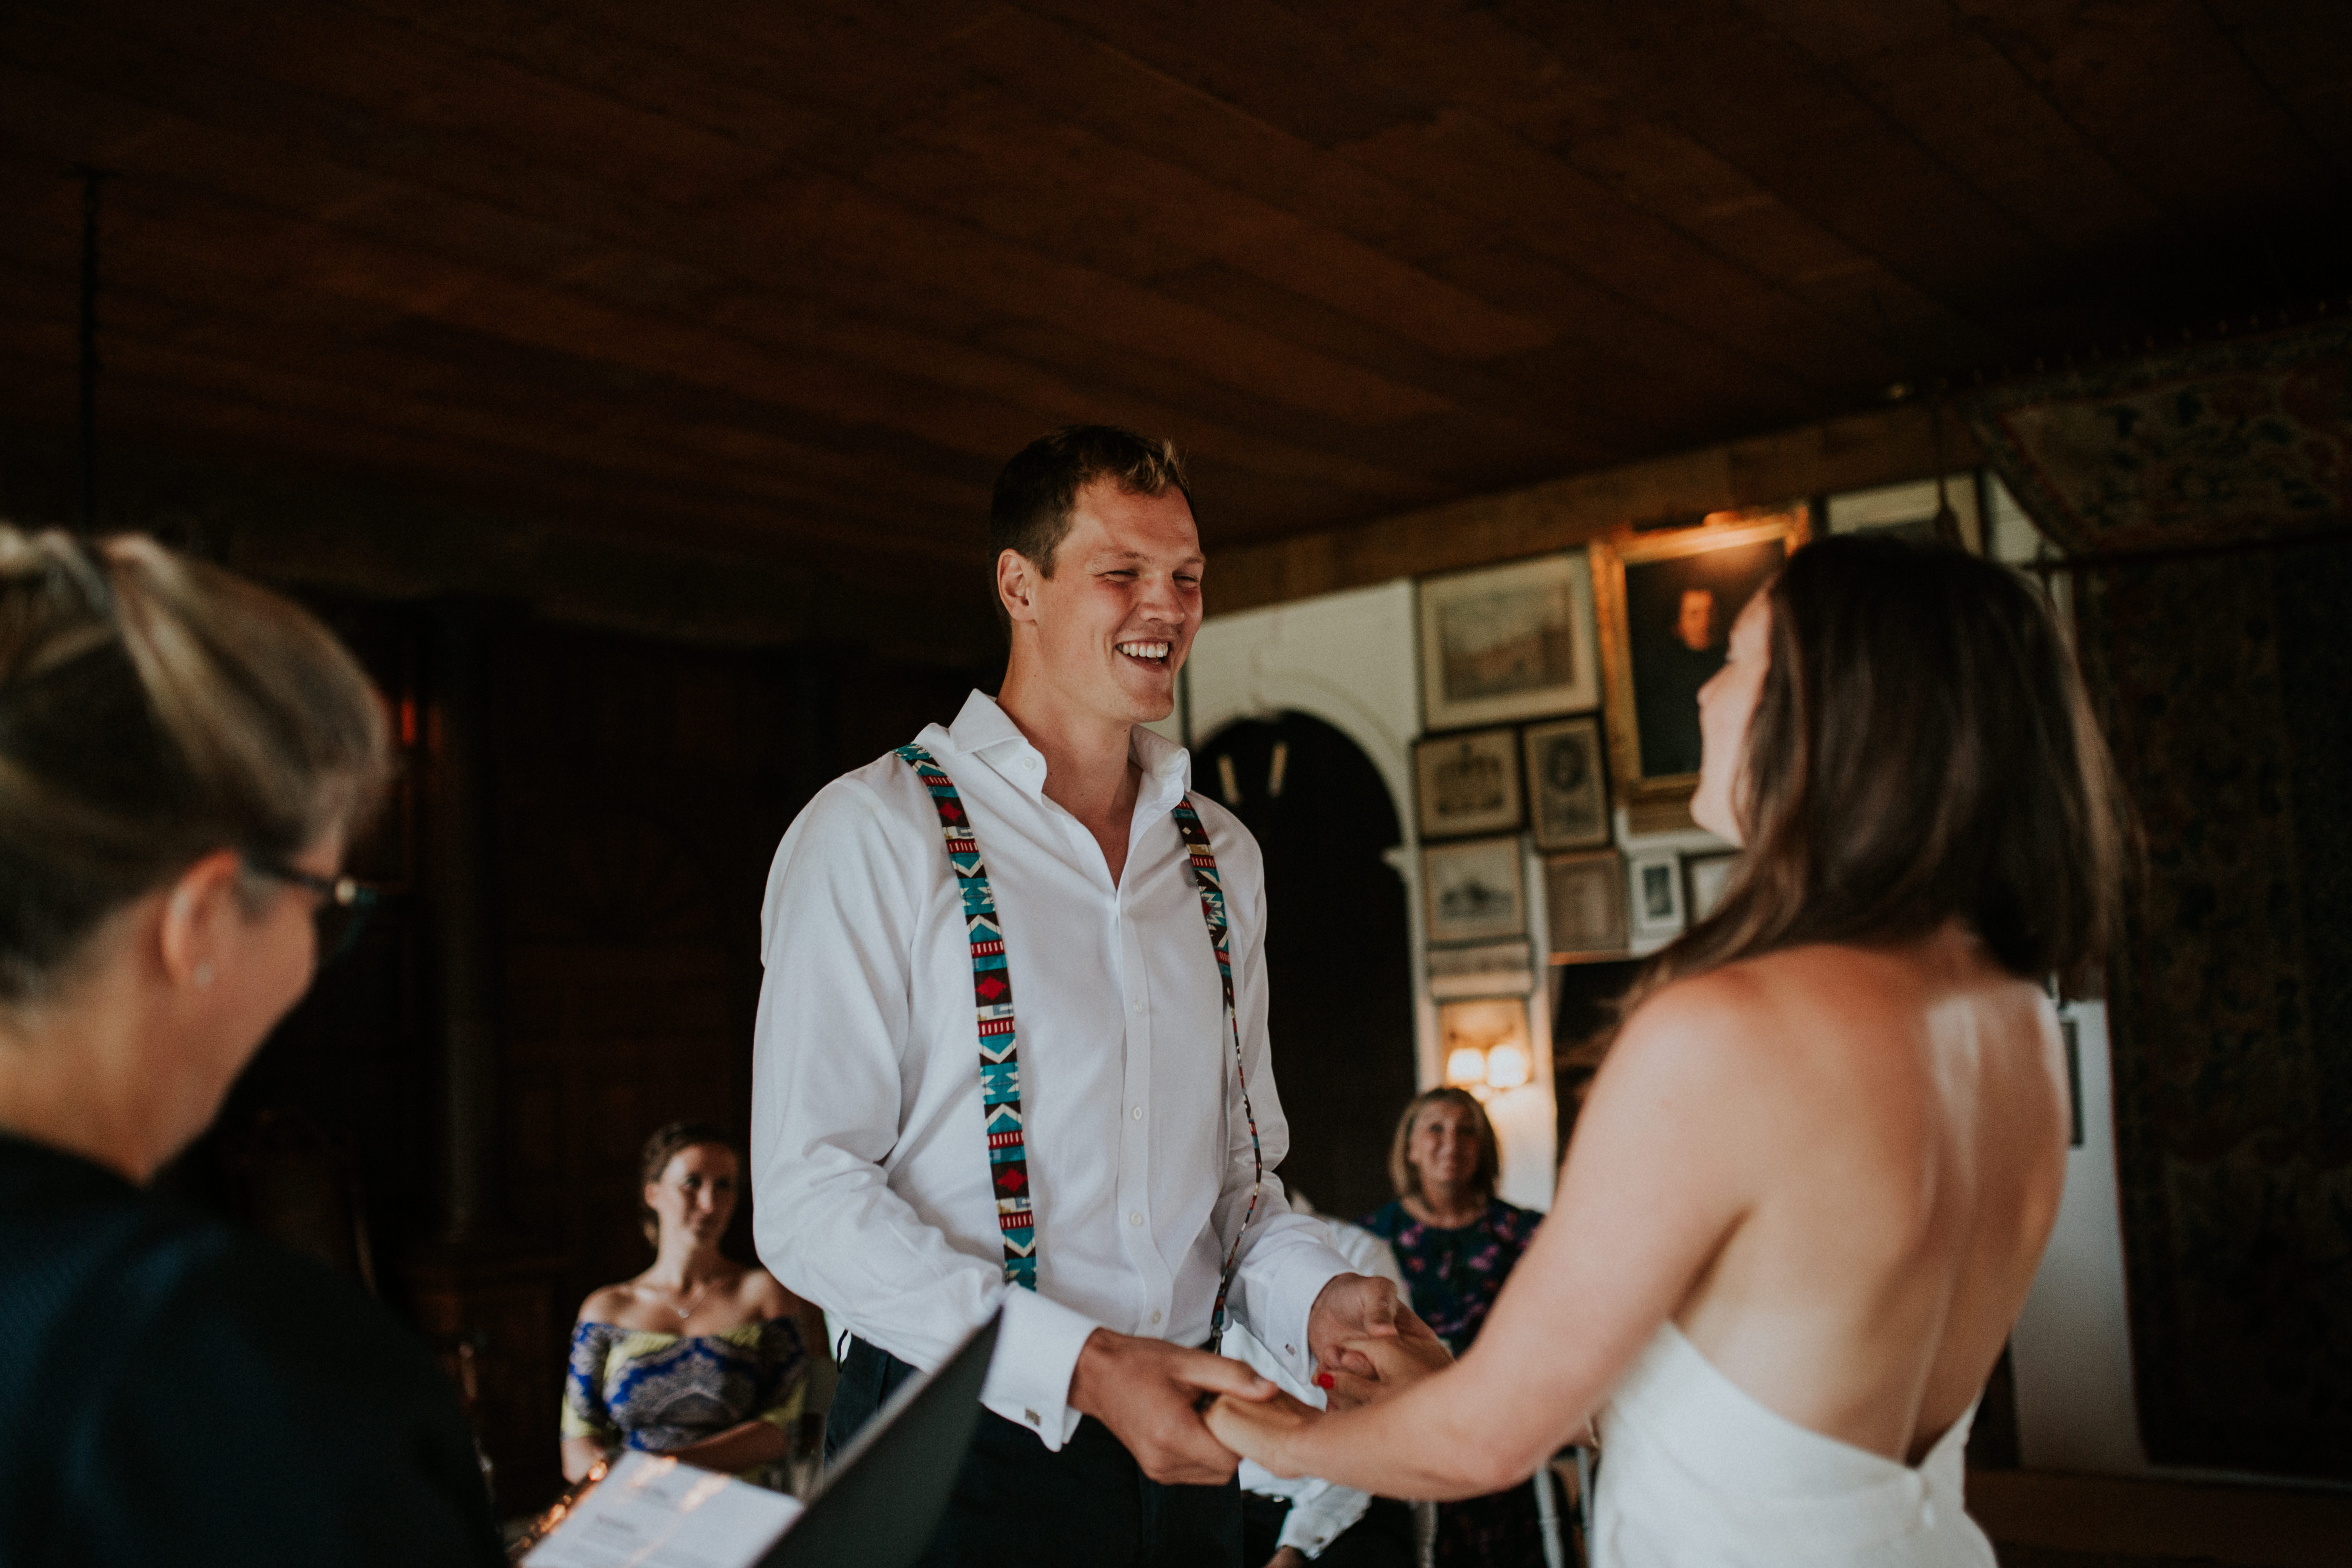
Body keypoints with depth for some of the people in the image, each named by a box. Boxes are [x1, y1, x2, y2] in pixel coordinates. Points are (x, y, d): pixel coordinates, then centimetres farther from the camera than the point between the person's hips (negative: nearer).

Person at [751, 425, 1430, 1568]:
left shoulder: (1221, 858, 9)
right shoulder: (873, 832, -9)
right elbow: (808, 1196, -15)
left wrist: (1314, 1296, -7)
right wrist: (1079, 1365, -24)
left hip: (1177, 1451, 6)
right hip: (958, 1453, -5)